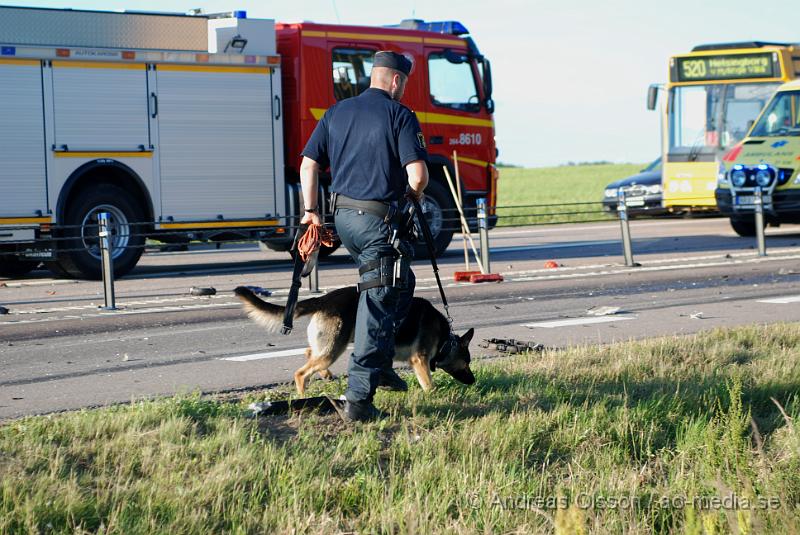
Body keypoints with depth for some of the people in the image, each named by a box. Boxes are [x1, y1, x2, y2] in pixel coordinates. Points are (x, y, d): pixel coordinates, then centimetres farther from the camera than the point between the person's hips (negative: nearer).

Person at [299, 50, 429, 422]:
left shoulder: (336, 113, 11)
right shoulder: (400, 116, -8)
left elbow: (308, 165, 8)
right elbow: (418, 175, -15)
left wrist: (311, 211, 12)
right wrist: (415, 196, 6)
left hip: (343, 215, 7)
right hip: (381, 219, -7)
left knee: (400, 285, 26)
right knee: (377, 304, -5)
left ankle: (380, 366, 26)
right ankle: (358, 398, -9)